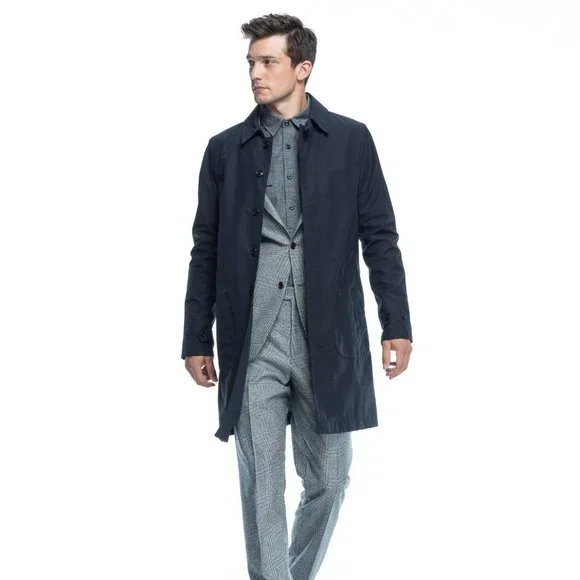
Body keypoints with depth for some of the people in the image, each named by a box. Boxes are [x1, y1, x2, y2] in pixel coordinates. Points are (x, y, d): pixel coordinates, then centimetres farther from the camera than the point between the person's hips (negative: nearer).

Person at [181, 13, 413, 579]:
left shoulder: (350, 140, 5)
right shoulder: (226, 149, 9)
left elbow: (379, 238, 4)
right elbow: (206, 251, 10)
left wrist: (397, 325, -1)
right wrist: (197, 340, 8)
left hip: (328, 339, 0)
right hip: (252, 342, 0)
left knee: (327, 481, 9)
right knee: (261, 490, 2)